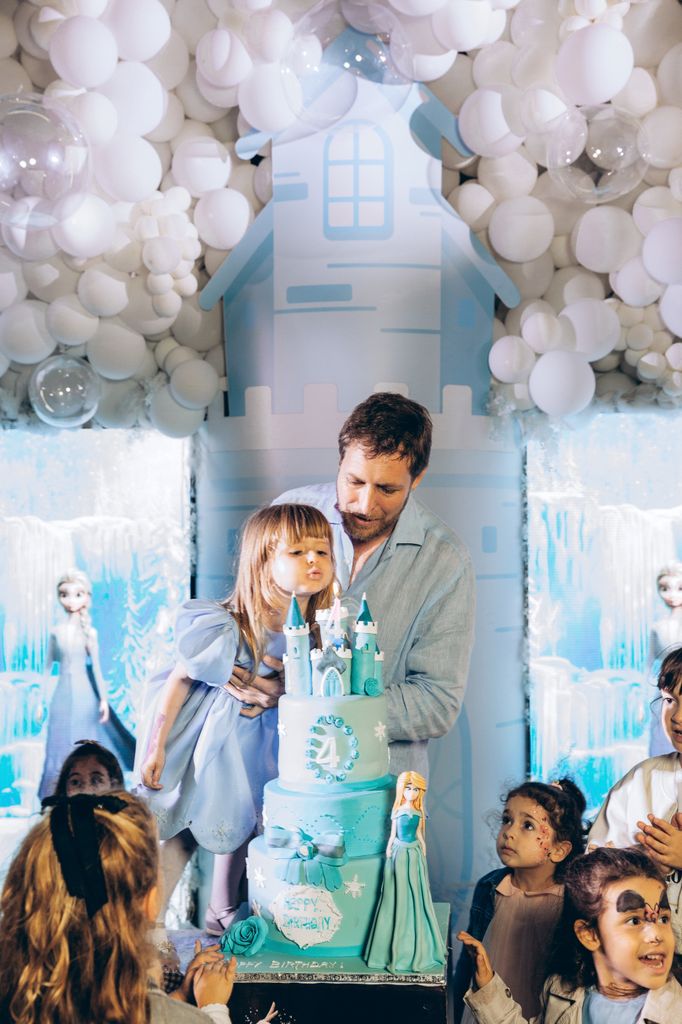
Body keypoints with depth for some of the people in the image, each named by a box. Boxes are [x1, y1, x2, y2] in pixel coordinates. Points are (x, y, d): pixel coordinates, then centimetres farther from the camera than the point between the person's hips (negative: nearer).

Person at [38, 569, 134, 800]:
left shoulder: (89, 632, -2)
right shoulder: (57, 632, 2)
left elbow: (96, 666, -1)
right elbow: (48, 667, 7)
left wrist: (103, 699, -5)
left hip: (85, 695, -1)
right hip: (63, 696, 2)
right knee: (61, 747, 3)